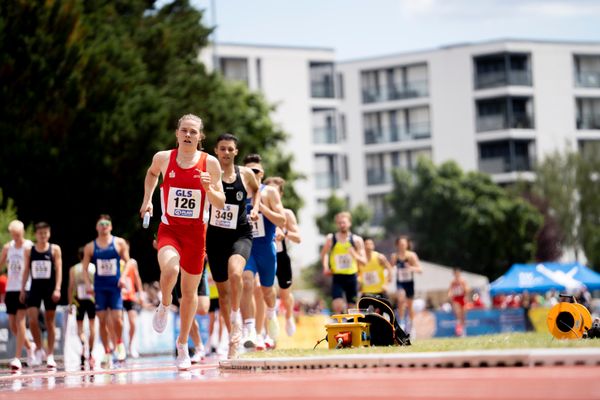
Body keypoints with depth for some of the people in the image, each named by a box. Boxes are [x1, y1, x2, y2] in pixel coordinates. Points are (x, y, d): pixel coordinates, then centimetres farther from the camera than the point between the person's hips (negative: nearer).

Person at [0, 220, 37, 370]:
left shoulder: (29, 247, -5)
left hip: (25, 288, -5)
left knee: (20, 320, -13)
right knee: (12, 325, 6)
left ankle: (17, 357, -12)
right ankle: (29, 346, 31)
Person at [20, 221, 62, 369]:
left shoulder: (54, 249, 0)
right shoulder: (29, 250, 6)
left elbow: (59, 269, -5)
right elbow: (26, 271, 11)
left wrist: (57, 289, -14)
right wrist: (22, 289, 7)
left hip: (50, 288, -2)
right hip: (35, 288, 2)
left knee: (49, 322, 3)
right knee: (32, 319, -11)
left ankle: (50, 355, 10)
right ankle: (39, 349, 8)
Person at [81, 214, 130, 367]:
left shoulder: (119, 243, 2)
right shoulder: (90, 247, 6)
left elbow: (128, 262, 5)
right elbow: (84, 268, 8)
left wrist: (123, 277, -11)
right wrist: (88, 284, -6)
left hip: (115, 286, -1)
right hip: (99, 288, 1)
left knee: (117, 319, -10)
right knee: (102, 321, 1)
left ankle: (119, 343, 18)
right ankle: (107, 352, 11)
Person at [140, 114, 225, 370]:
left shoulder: (210, 163, -4)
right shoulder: (163, 158, -2)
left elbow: (220, 204, -1)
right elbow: (152, 173, 23)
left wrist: (208, 188, -20)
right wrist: (147, 199, 13)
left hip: (195, 231, 1)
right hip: (169, 228, -1)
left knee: (190, 291, 10)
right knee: (170, 269, -32)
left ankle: (183, 344, 28)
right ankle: (164, 306, 1)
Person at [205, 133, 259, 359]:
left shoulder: (246, 175, 2)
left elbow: (256, 190, 22)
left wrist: (255, 208, 5)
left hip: (241, 234, -1)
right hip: (215, 236, 1)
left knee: (234, 273, -32)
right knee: (223, 290, 7)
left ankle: (237, 317, -15)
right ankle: (232, 336, 20)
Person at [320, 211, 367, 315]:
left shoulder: (357, 240, 0)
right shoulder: (331, 239, 1)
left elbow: (364, 261, 0)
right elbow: (324, 254, 13)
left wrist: (355, 255, -20)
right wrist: (326, 267, -5)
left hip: (351, 277, 1)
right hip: (337, 277, -1)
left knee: (352, 307, 5)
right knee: (337, 306, -18)